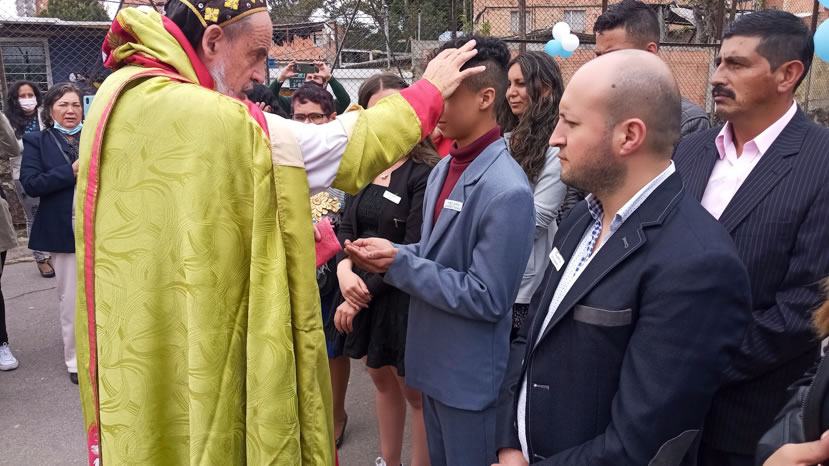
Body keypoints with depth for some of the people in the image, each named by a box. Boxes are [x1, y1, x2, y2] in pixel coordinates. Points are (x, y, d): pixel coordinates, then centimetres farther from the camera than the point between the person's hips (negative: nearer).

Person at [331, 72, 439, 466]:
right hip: (364, 294, 7)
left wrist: (365, 291, -17)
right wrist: (344, 271, -14)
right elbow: (347, 227, 5)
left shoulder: (426, 173, -15)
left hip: (402, 297, -7)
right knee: (382, 378, 22)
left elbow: (414, 251, -19)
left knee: (415, 391, 8)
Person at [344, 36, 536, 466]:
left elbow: (486, 298, -24)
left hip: (472, 376, -8)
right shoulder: (443, 169, 5)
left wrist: (398, 264, -23)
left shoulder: (507, 191, -25)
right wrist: (386, 255, -5)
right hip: (435, 363, 8)